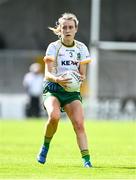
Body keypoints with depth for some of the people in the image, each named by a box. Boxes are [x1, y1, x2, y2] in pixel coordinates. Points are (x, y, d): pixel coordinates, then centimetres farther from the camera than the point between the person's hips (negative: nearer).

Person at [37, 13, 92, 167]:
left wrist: (81, 78, -17)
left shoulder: (81, 48, 6)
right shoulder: (53, 47, -4)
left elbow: (82, 73, 8)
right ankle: (45, 147, -6)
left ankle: (86, 159, -21)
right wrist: (56, 79, -34)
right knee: (54, 116, -31)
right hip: (52, 90, -3)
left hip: (73, 91, 3)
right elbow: (47, 74, -11)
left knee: (79, 124, -19)